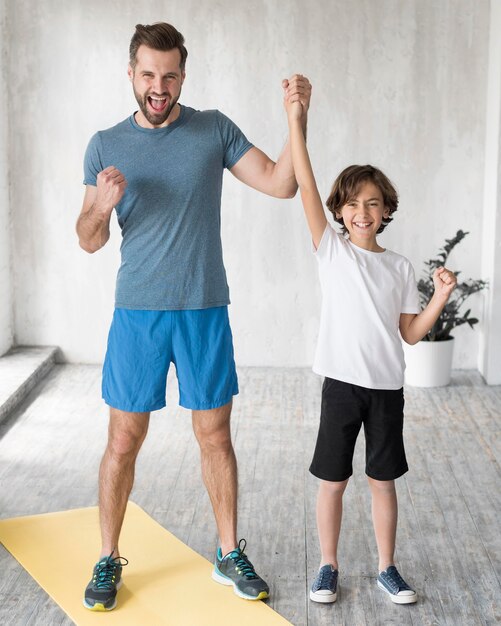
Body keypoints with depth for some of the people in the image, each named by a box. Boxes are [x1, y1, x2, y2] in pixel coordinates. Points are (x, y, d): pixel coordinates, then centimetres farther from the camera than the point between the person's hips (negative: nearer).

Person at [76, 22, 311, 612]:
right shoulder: (106, 146, 3)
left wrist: (298, 119, -16)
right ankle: (108, 559, 21)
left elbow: (280, 183, -3)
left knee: (215, 436, 9)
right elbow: (89, 241, 4)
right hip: (137, 314, 0)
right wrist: (103, 205, -17)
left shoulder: (214, 130, 3)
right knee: (123, 441, 5)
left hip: (205, 311, 0)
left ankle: (229, 555, 24)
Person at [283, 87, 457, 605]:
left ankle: (386, 568, 26)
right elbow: (304, 184, -11)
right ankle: (328, 566, 23)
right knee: (332, 480, 7)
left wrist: (441, 297, -8)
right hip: (342, 382, -2)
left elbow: (411, 333, 7)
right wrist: (295, 118, -18)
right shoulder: (331, 250, -2)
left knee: (383, 480, 11)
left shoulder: (400, 267, 6)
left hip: (387, 387, 2)